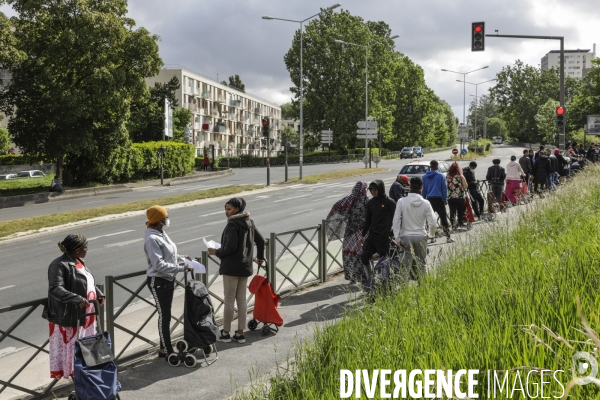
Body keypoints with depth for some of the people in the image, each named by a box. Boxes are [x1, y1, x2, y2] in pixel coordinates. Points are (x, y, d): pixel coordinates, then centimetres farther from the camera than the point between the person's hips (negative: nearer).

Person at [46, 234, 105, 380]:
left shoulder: (79, 261, 7)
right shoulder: (59, 265, -21)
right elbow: (55, 289, -31)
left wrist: (98, 293, 11)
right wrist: (77, 299, -37)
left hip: (85, 315, 9)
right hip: (69, 317, -9)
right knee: (72, 347, 2)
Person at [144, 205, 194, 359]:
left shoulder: (161, 233, 7)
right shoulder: (152, 239, -22)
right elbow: (159, 264, -26)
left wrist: (181, 258, 5)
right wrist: (181, 268, -26)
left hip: (168, 279, 9)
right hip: (158, 281, -9)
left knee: (165, 315, 16)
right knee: (164, 316, -1)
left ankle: (164, 348, 27)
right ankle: (168, 351, 8)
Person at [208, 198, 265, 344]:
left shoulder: (232, 224, -15)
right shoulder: (249, 222, 9)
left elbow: (231, 247, -22)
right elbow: (260, 241, 16)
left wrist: (217, 252, -6)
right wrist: (260, 257, 30)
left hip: (231, 267, -8)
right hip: (245, 267, 8)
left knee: (229, 300, 2)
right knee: (242, 299, 11)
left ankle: (226, 333, 10)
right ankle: (240, 333, 15)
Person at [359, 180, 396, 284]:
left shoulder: (389, 202, -7)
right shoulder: (370, 202, 10)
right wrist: (362, 235, 19)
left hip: (384, 237, -6)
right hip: (372, 236, 6)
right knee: (364, 257, 1)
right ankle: (369, 279, 14)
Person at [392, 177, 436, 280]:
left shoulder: (401, 202, -7)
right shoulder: (425, 203, -5)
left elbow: (396, 221, -8)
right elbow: (433, 223, -6)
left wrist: (397, 238, -1)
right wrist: (430, 234, 13)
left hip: (406, 237, 0)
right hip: (421, 237, 1)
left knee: (407, 261, 5)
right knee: (422, 262, 13)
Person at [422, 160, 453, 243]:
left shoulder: (425, 177, 4)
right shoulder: (441, 176, -4)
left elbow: (423, 189, 10)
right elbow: (444, 189, -2)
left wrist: (423, 200, 16)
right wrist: (445, 200, 5)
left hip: (429, 199, 3)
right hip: (439, 199, -3)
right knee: (443, 217, -1)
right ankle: (448, 237, -1)